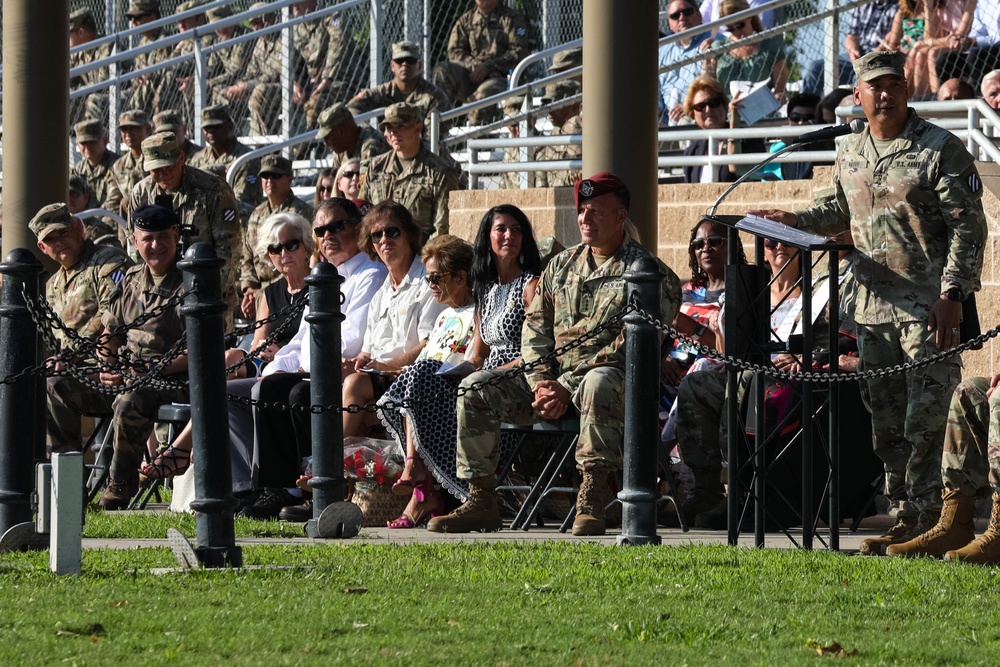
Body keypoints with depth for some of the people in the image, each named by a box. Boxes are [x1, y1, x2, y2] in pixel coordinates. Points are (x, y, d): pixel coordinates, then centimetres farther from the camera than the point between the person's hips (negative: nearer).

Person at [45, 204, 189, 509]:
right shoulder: (130, 281, 13)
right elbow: (110, 333, 20)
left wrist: (156, 370, -23)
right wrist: (106, 369, -1)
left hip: (173, 381, -7)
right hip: (125, 377, 8)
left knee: (129, 401, -39)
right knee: (57, 387, -5)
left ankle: (121, 487, -21)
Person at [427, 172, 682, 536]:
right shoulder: (560, 265, 18)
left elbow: (631, 346, -13)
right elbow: (534, 328, 15)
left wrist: (566, 387, -19)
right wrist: (542, 382, -5)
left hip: (616, 376, -6)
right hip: (553, 374, 6)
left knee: (599, 384, -42)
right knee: (475, 388, -10)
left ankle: (591, 502, -39)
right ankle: (481, 500, -8)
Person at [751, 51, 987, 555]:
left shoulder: (941, 150, -5)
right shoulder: (851, 155, 13)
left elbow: (967, 227, -8)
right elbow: (839, 211, 29)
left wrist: (951, 295, -16)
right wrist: (794, 221, 10)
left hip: (930, 308, -6)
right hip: (874, 307, 6)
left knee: (927, 419, -11)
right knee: (886, 423, 7)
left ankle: (924, 519, -7)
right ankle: (903, 517, 14)